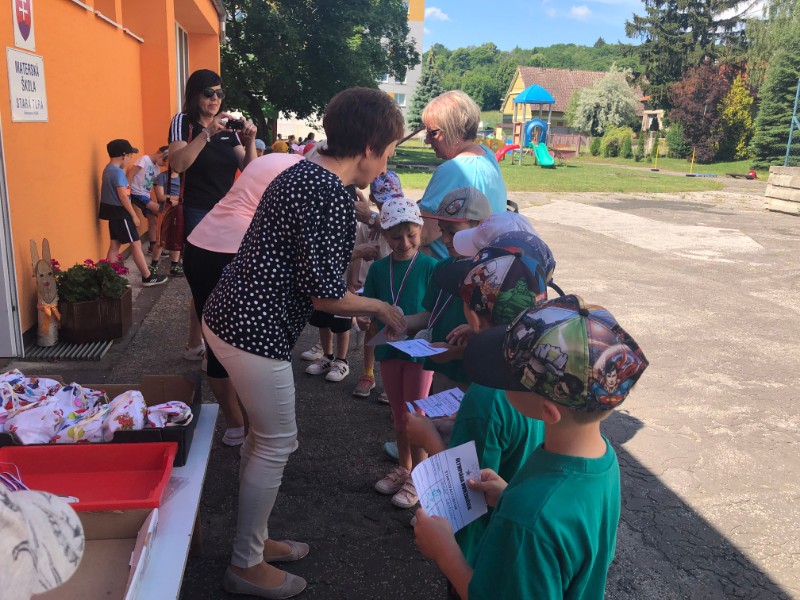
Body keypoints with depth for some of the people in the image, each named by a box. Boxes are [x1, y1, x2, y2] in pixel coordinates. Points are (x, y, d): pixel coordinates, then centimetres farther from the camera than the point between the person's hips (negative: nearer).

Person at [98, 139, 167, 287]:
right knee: (136, 243, -2)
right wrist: (134, 215, -16)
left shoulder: (108, 169, 10)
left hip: (113, 211, 9)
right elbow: (123, 196, -21)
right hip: (120, 212, -9)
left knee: (115, 244, 12)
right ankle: (148, 277, 3)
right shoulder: (118, 172, -19)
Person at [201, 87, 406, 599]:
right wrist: (382, 308, -3)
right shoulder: (330, 193, -20)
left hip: (228, 317, 10)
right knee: (276, 445, 6)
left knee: (266, 438, 22)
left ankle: (254, 538, 39)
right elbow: (324, 293, -20)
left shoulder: (303, 173, 11)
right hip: (255, 331, -10)